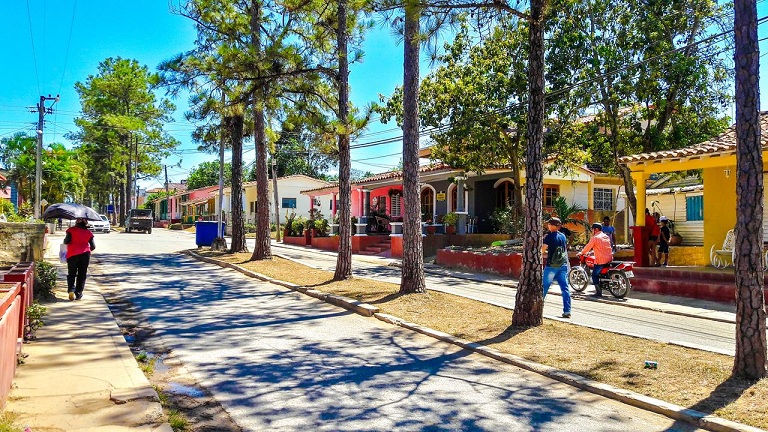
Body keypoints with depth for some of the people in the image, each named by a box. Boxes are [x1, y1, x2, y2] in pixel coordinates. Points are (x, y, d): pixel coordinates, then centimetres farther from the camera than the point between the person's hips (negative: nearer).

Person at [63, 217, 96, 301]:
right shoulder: (88, 232, 4)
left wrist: (65, 240, 12)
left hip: (72, 255, -1)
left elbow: (67, 241, -10)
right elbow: (93, 246, 3)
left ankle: (71, 289, -9)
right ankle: (78, 293, 10)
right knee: (82, 275, 10)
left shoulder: (71, 230, -3)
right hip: (85, 254, 1)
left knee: (71, 273, 13)